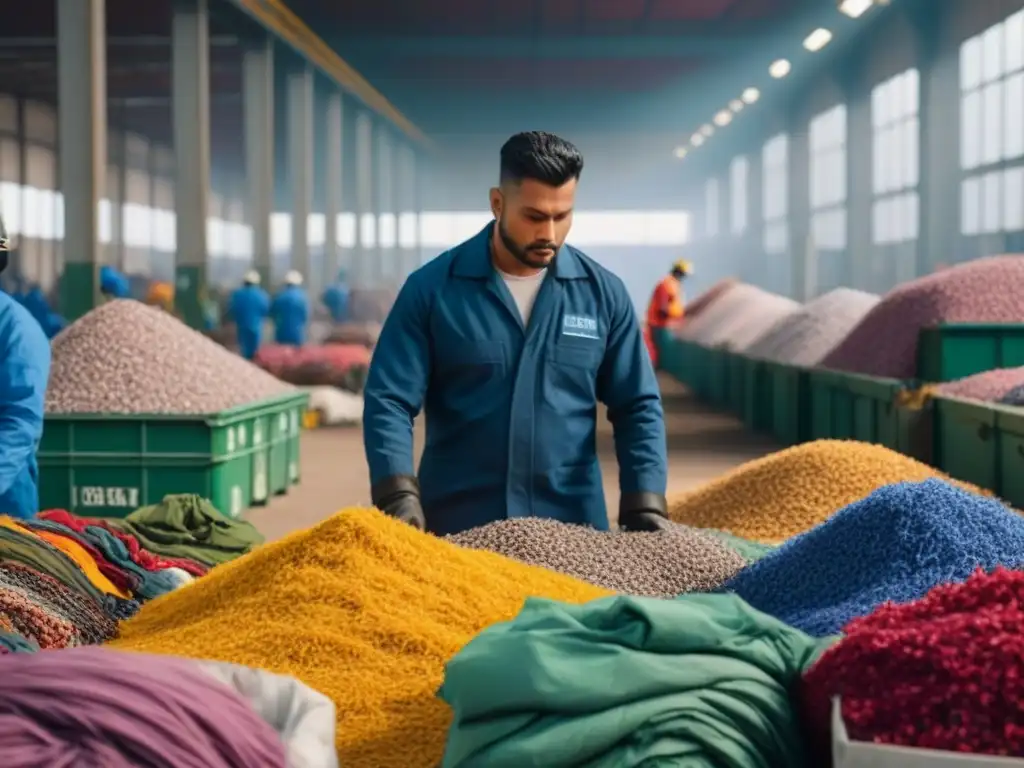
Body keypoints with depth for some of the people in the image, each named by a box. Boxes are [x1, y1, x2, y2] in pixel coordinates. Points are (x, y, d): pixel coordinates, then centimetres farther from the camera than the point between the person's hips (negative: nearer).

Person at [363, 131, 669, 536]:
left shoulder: (603, 293, 2)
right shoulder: (431, 289, -3)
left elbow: (637, 407, 4)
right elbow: (388, 401, -6)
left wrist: (644, 509, -8)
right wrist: (399, 498, -21)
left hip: (572, 526, 2)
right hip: (457, 529, -1)